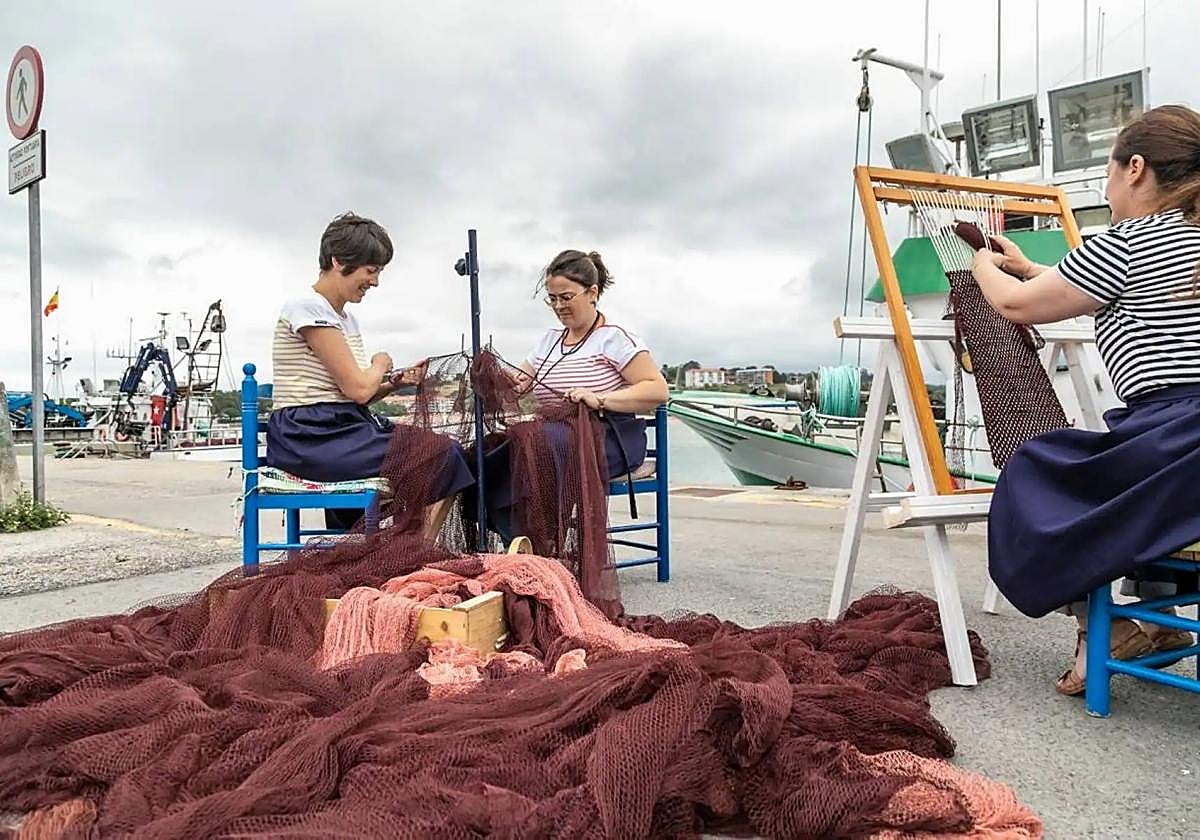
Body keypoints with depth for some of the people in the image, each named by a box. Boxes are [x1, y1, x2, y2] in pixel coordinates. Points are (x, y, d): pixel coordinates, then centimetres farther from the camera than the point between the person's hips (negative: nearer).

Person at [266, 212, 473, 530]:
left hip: (343, 428, 9)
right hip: (311, 437, -9)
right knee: (442, 456, -18)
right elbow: (357, 389, -15)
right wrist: (380, 365, 5)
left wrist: (395, 382, 3)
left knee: (447, 450, -7)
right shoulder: (306, 308, -10)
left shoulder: (346, 317, 19)